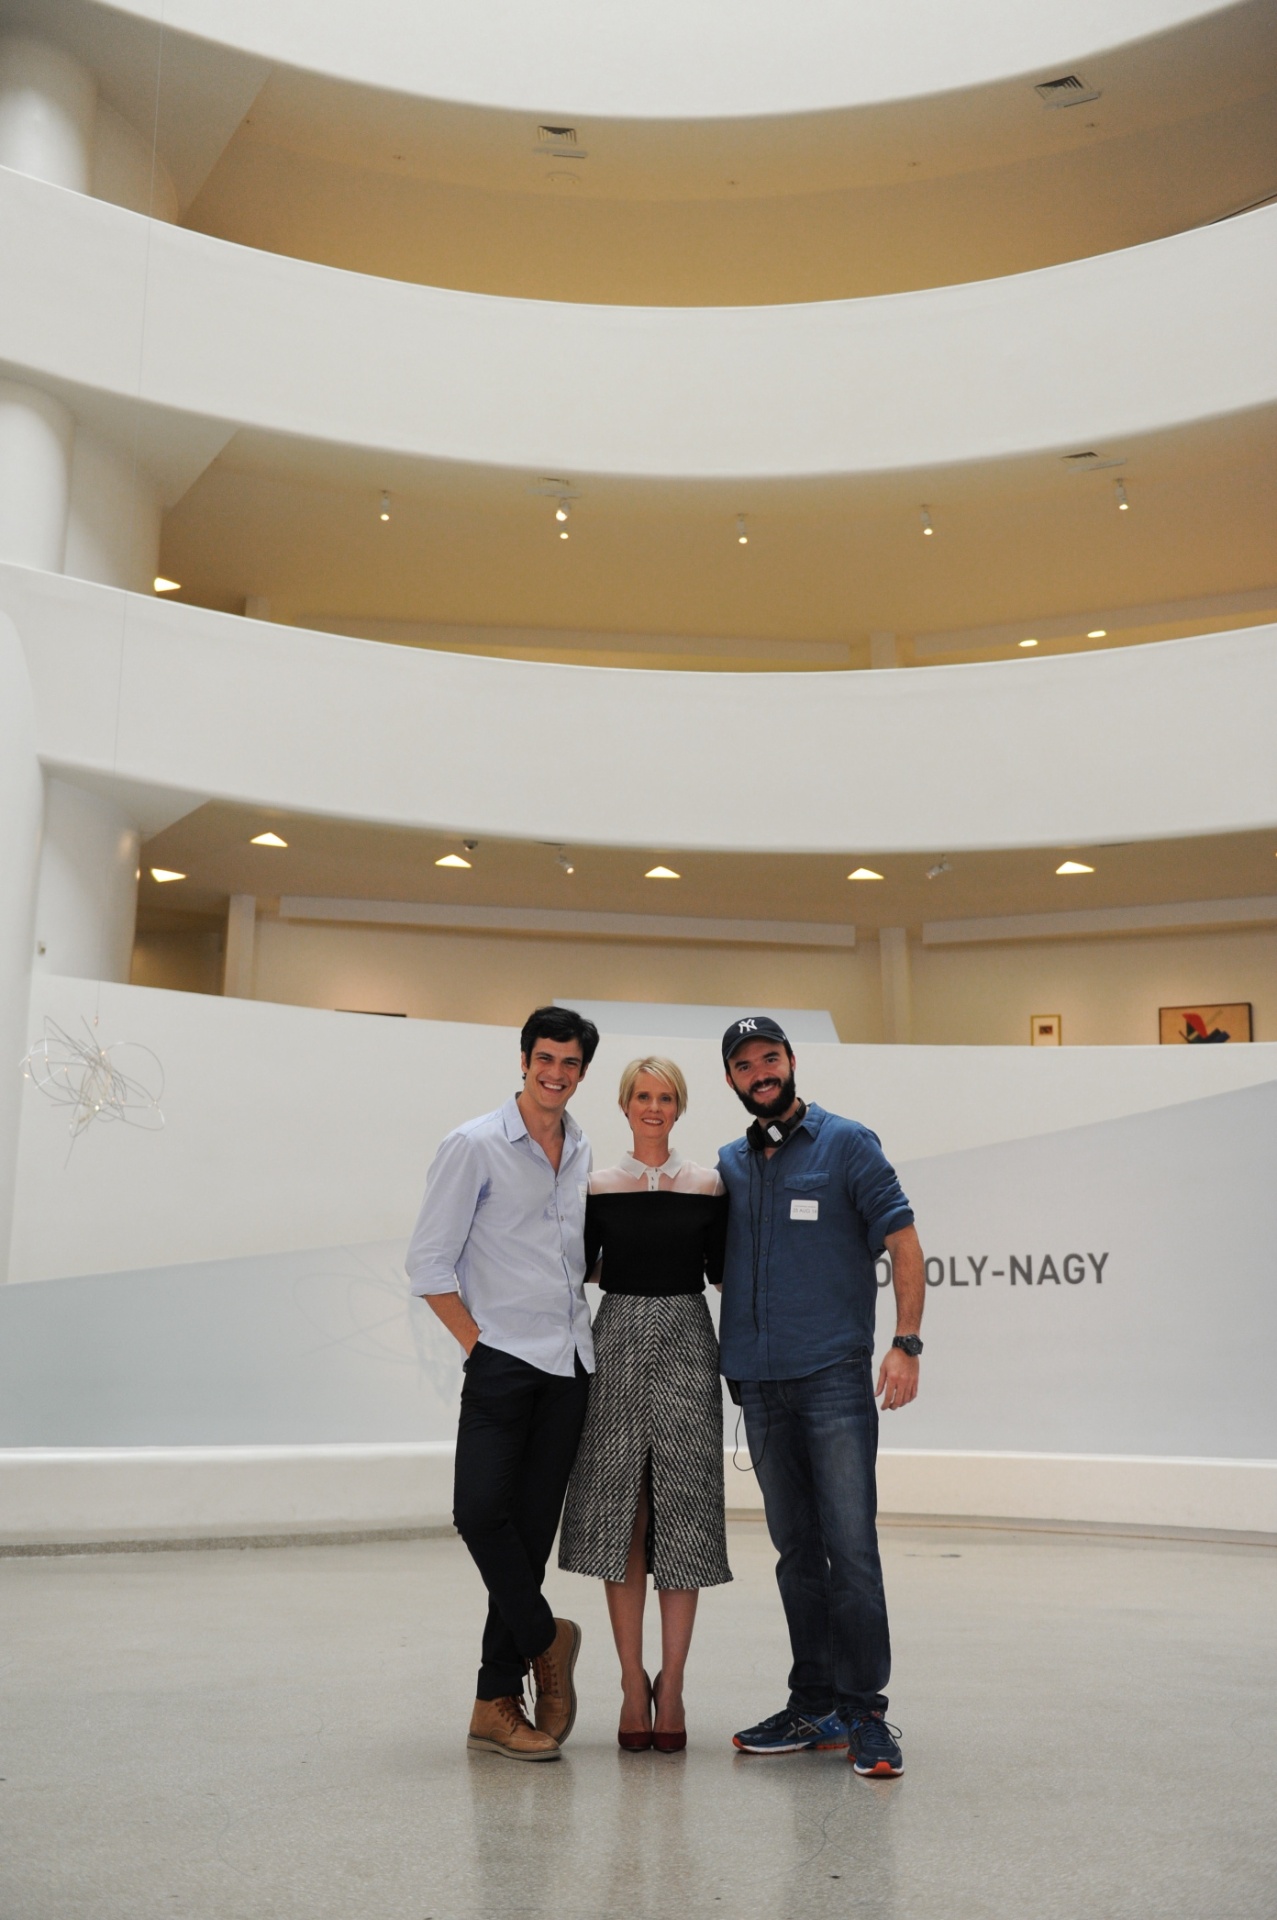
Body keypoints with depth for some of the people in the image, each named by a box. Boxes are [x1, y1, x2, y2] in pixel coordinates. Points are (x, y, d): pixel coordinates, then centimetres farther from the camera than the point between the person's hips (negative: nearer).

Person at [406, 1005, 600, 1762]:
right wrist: (479, 1344, -8)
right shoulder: (476, 1146, -4)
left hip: (570, 1362, 5)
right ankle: (545, 1641, 13)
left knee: (533, 1530, 6)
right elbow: (429, 1263, -5)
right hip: (504, 1359, -5)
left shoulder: (582, 1151, 12)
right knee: (482, 1510, -14)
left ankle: (498, 1704, 14)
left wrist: (573, 1315, 10)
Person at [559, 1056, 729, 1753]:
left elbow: (722, 1268, 6)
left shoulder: (708, 1184, 5)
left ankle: (671, 1687, 10)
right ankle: (633, 1685, 13)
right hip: (618, 1343, 0)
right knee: (620, 1516, 2)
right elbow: (580, 1269, 7)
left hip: (686, 1343, 0)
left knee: (682, 1515, 0)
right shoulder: (598, 1186, 5)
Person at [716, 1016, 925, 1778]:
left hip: (834, 1377, -5)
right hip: (759, 1381, 5)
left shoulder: (847, 1143, 0)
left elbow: (904, 1245, -3)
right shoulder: (730, 1164, 14)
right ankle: (814, 1706, 20)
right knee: (796, 1550, 11)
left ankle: (863, 1712, 3)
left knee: (850, 1544, -6)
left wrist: (906, 1344, -13)